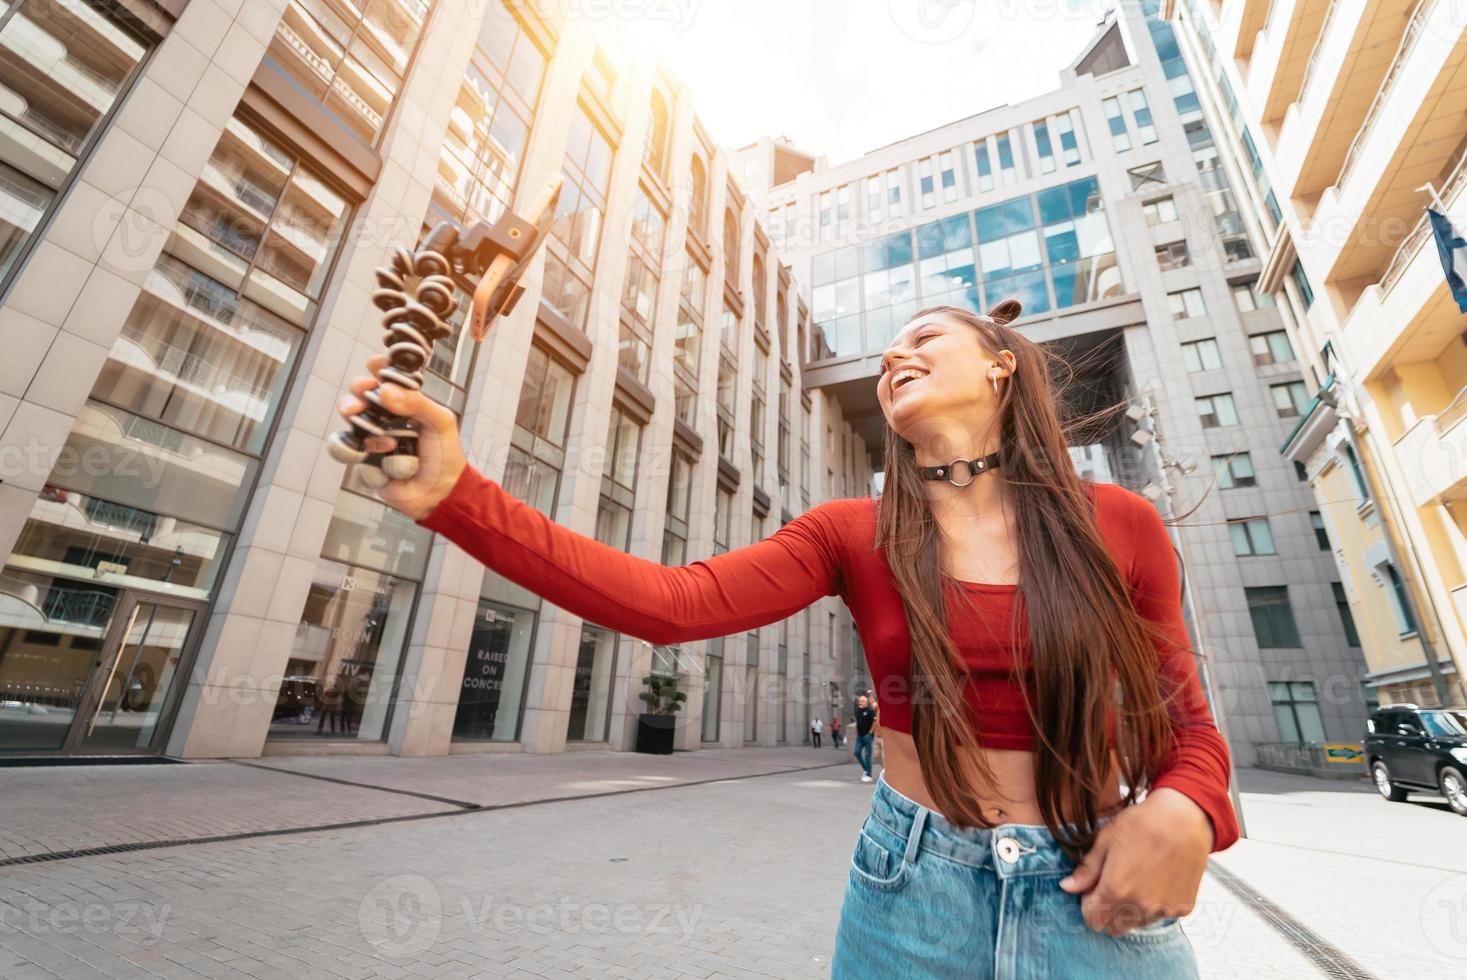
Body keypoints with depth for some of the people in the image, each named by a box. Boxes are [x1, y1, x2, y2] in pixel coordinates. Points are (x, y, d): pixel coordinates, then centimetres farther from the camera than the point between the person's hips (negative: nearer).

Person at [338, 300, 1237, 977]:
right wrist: (457, 495, -26)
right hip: (910, 886, 1)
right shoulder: (852, 534, -7)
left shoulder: (1122, 525, -5)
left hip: (1099, 898, 1)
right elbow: (670, 602, -20)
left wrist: (1183, 811, -20)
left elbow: (1187, 726, 4)